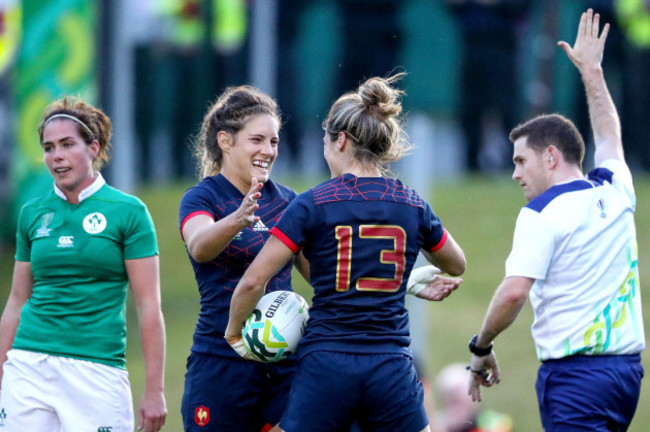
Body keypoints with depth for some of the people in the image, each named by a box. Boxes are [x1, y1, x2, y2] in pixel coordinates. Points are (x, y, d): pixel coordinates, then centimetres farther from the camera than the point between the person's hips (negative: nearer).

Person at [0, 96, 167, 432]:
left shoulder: (128, 211, -2)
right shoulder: (32, 214, 10)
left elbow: (148, 306, -4)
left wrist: (154, 391, -9)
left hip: (97, 371, -4)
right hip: (29, 365, 4)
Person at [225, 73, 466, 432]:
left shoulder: (313, 204, -4)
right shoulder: (412, 205, 6)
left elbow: (254, 281, -6)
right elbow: (456, 266, 25)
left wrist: (234, 333, 10)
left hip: (326, 365, -2)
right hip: (391, 368, 2)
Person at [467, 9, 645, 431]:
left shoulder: (543, 213, -9)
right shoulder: (615, 193, 12)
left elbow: (514, 292, -18)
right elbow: (610, 137, 33)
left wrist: (481, 349, -3)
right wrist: (592, 70, 44)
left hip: (574, 373, -7)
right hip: (627, 366, 7)